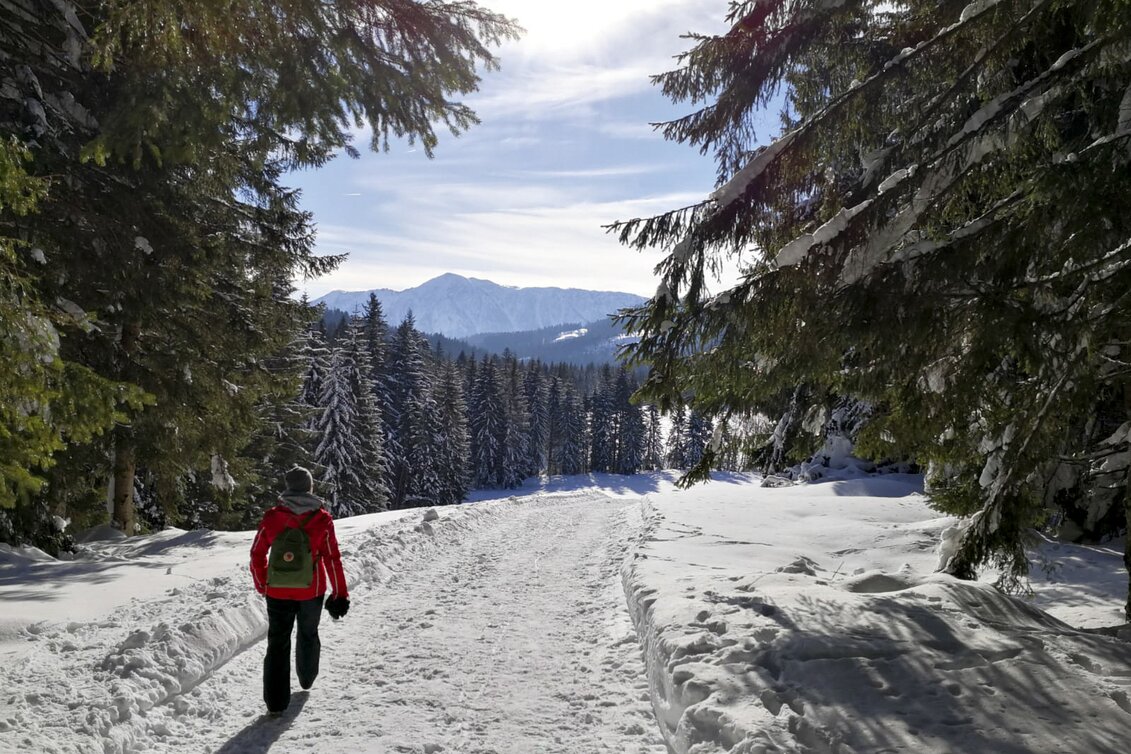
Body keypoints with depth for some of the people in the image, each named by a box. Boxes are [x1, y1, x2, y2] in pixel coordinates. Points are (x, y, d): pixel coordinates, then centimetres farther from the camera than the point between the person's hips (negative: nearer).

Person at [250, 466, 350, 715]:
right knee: (308, 633, 24)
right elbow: (332, 559, -11)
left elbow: (257, 555, -2)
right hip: (312, 590, 0)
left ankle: (276, 701, 5)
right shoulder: (322, 520, -13)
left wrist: (262, 585, 14)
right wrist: (340, 594, -5)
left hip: (278, 590, 0)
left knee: (278, 641, 8)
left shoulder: (271, 518, -9)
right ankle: (306, 678, 43)